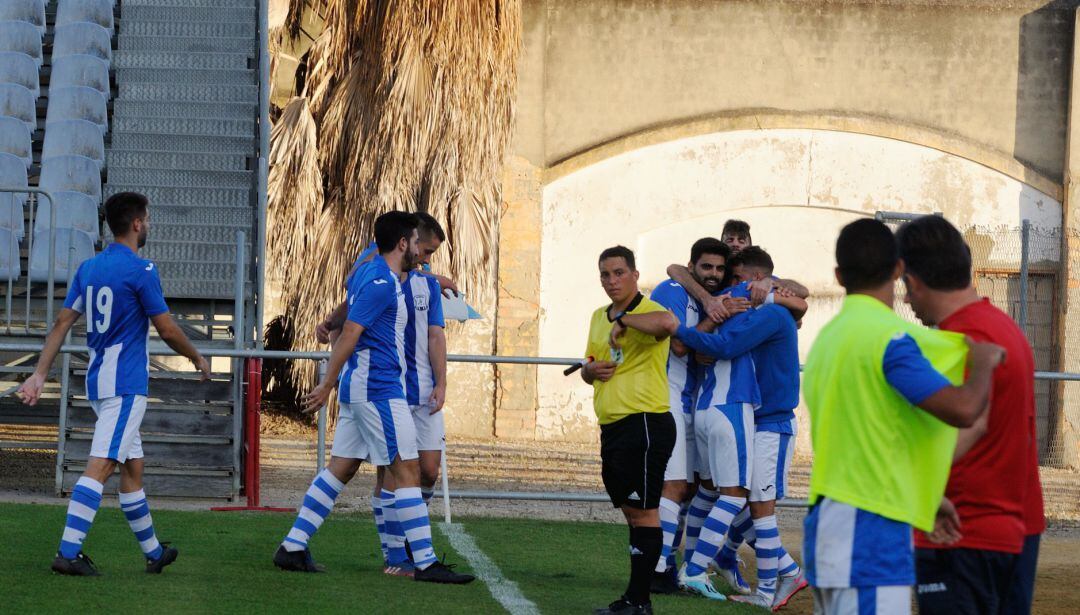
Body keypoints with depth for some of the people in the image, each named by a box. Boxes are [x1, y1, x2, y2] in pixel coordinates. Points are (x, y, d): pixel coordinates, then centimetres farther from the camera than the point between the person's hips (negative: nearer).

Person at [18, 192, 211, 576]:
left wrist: (40, 374, 8)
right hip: (126, 385, -8)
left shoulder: (88, 268, 11)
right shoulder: (140, 270, -11)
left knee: (132, 467, 16)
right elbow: (167, 330, -8)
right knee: (100, 466, -13)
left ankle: (153, 552, 25)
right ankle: (68, 552, -21)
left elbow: (63, 322, 9)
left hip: (99, 382, 8)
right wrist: (198, 360, 9)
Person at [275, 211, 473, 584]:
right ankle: (425, 563, -7)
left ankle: (292, 547, 10)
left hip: (360, 389, 10)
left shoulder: (367, 274, 14)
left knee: (341, 468, 10)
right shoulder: (381, 283, -16)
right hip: (378, 389, -10)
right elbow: (349, 335, -19)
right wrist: (326, 385, -19)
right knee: (407, 470, -7)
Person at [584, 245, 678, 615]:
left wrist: (623, 319, -29)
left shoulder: (648, 312, -12)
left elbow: (667, 322, -38)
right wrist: (591, 370, 4)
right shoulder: (598, 317, 16)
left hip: (645, 423, -9)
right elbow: (589, 367, 27)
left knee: (642, 510, -7)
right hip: (611, 427, 9)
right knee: (630, 511, 13)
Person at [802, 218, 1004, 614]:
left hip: (828, 521, 9)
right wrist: (983, 362, -2)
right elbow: (963, 409, -21)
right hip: (869, 533, -9)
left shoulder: (828, 337, 14)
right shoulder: (889, 336, -13)